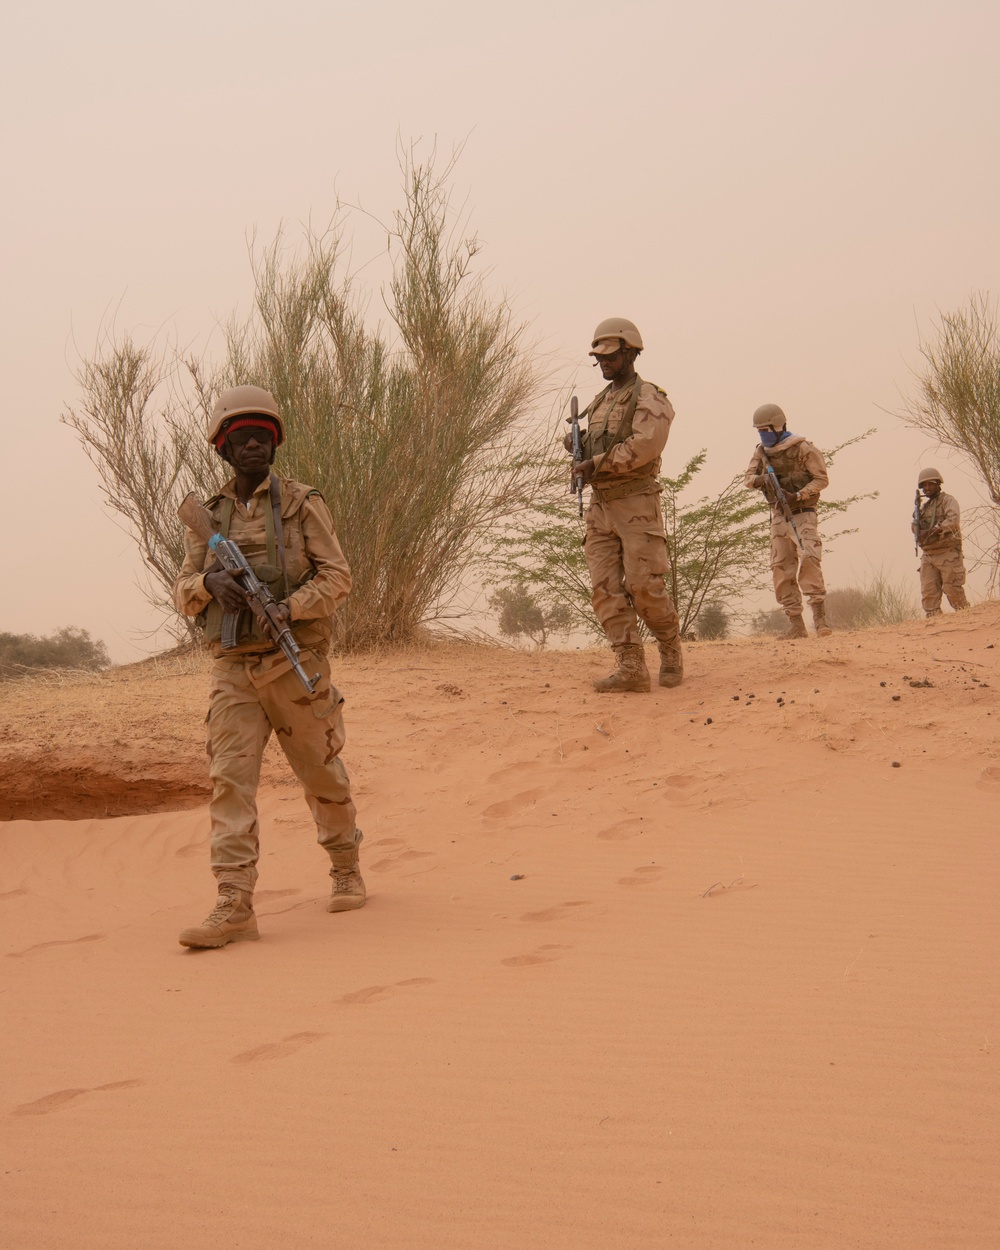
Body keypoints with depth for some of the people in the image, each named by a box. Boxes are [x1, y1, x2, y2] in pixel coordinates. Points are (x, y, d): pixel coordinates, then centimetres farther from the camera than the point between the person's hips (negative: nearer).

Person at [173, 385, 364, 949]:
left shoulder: (302, 503, 0)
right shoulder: (208, 516, 11)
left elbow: (337, 576, -6)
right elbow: (183, 595, 10)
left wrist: (287, 608, -20)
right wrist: (209, 581, -13)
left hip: (296, 663, -2)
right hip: (233, 669, 3)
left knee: (322, 775, 9)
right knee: (230, 779, -9)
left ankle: (347, 869, 32)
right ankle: (235, 907, -12)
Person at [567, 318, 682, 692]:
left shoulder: (649, 399, -4)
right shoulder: (599, 403, 20)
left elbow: (643, 446, -19)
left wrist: (595, 464, -19)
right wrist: (577, 446, 5)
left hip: (636, 503, -7)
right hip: (600, 505, 7)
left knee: (644, 586, -8)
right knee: (605, 588, -5)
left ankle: (671, 653, 14)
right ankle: (631, 666, -7)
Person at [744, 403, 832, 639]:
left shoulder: (802, 449, -9)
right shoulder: (761, 452, 8)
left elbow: (822, 478, -8)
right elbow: (748, 478, 8)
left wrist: (798, 496, -21)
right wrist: (759, 480, -16)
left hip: (802, 514, -6)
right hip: (778, 516, 6)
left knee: (809, 558, -24)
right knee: (781, 569, 2)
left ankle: (820, 616, -23)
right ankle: (796, 624, 6)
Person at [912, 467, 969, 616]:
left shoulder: (948, 501, 0)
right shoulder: (924, 506, 21)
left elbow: (953, 520, -17)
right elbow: (915, 527, 18)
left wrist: (933, 530, -26)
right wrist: (916, 523, -5)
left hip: (948, 553, -6)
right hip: (928, 555, 6)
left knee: (952, 589, -7)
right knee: (928, 592, -2)